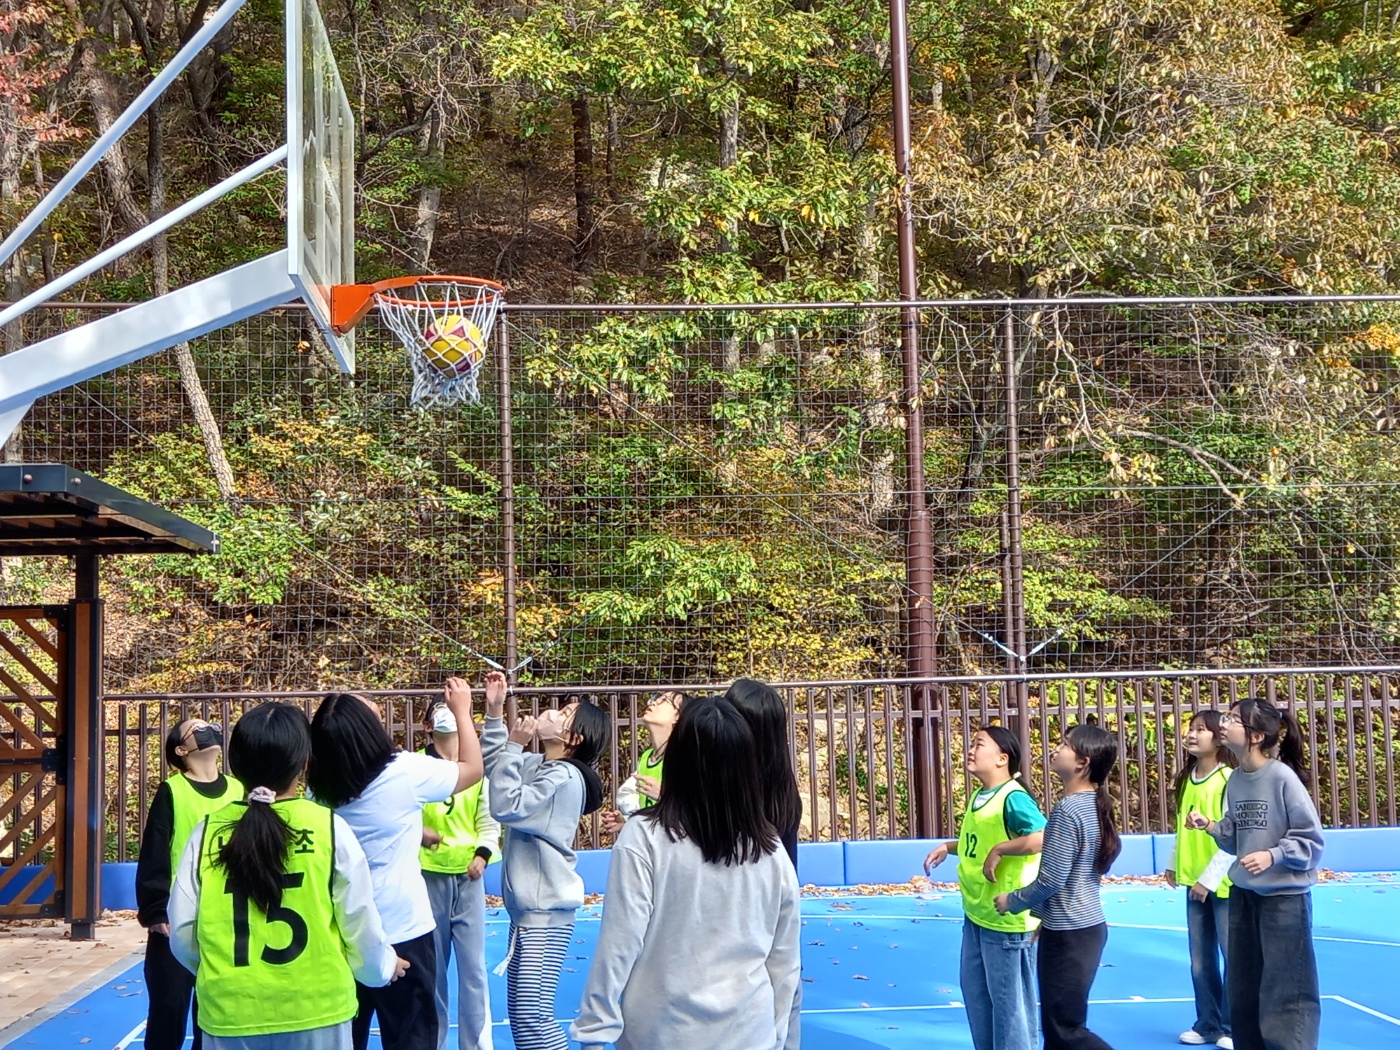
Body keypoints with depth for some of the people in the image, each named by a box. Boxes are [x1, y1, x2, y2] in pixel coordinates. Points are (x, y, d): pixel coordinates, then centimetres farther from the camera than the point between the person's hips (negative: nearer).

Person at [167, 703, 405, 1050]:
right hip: (314, 1009, -1)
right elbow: (360, 923, -2)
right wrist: (383, 967, 20)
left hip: (229, 1014, 1)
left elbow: (182, 934, 2)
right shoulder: (329, 827, -8)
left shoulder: (208, 832, -3)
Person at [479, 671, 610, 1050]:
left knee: (531, 1016, -15)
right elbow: (493, 762, 25)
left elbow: (507, 806, -23)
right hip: (528, 906, 10)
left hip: (546, 910, -10)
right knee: (521, 1012, 14)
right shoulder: (536, 764, 9)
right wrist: (495, 710, 12)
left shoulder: (565, 777, -16)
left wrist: (514, 744, -18)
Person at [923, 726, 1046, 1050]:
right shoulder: (978, 798, 9)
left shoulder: (1013, 798, -19)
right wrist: (948, 847, 10)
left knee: (1008, 1002, 3)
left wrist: (999, 850, -28)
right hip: (975, 915, 10)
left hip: (1006, 920, -10)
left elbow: (1046, 838, -33)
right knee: (975, 993, 20)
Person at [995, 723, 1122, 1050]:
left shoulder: (1068, 811, -20)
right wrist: (1045, 913, 20)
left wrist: (1012, 902, -5)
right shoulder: (1093, 805, 8)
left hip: (1069, 934, -10)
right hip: (1087, 926, 10)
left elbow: (1051, 879, -20)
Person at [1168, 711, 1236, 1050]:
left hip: (1224, 883, -7)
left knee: (1232, 957, 2)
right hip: (1193, 882, 7)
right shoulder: (1187, 780, 8)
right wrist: (1174, 865, 11)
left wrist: (1209, 879, -18)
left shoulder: (1229, 780, -15)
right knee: (1201, 960, 12)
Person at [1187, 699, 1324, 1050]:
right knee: (1242, 989, 14)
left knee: (1284, 993, 0)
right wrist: (1210, 826, -5)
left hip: (1285, 896, -7)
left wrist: (1272, 856, -23)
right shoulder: (1235, 780, 3)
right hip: (1243, 895, 7)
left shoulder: (1282, 777, -16)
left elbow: (1311, 838, -12)